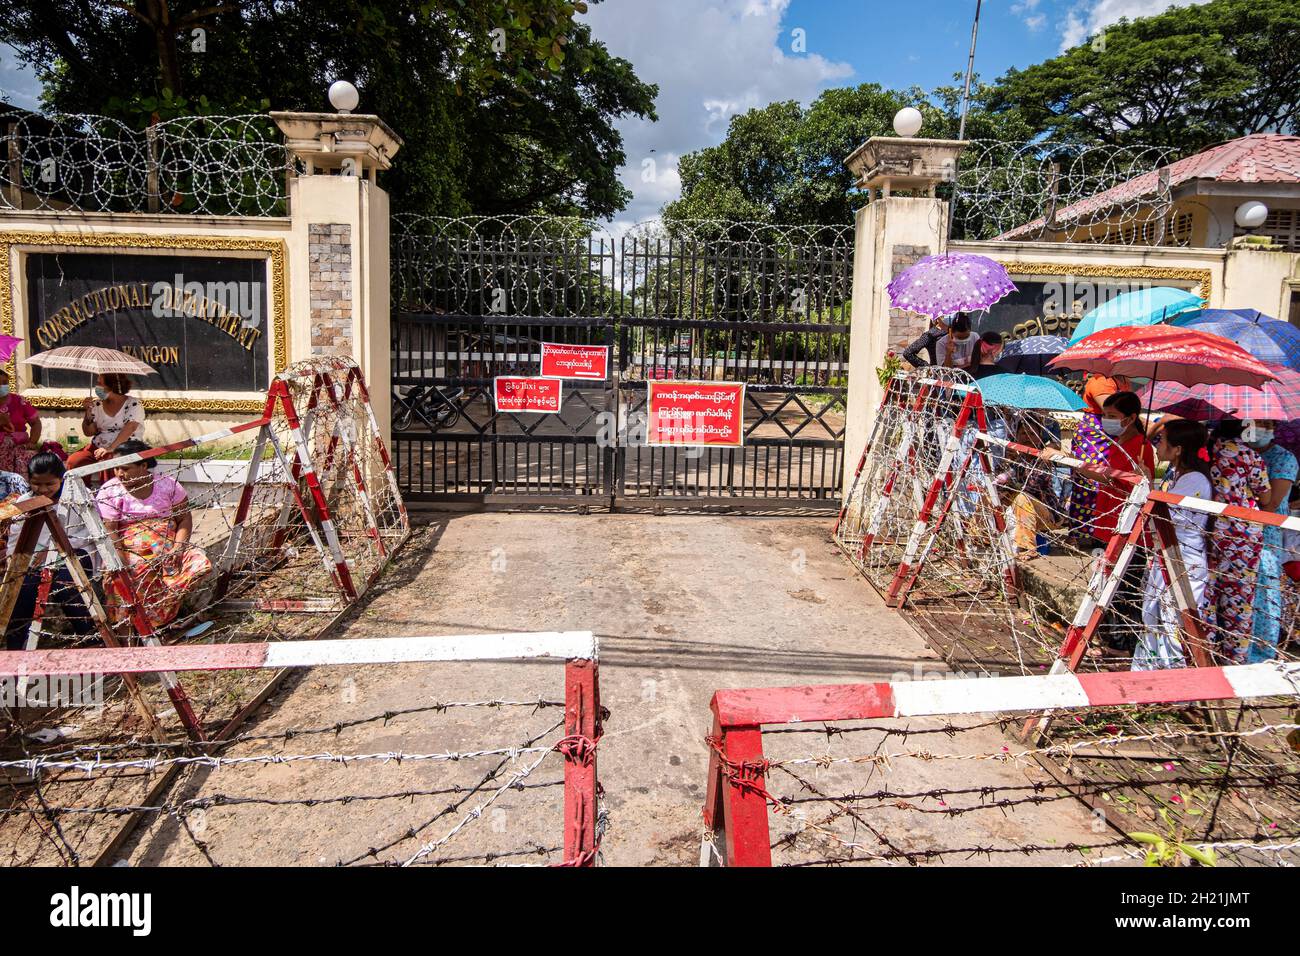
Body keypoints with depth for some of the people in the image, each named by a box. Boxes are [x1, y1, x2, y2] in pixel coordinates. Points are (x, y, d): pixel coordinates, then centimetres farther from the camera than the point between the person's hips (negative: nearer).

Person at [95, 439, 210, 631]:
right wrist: (123, 566, -23)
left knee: (201, 564, -25)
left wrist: (177, 548, -15)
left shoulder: (167, 485, 3)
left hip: (168, 548, 2)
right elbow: (109, 532, -10)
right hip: (131, 552, -2)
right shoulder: (109, 492, -3)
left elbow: (184, 518, 3)